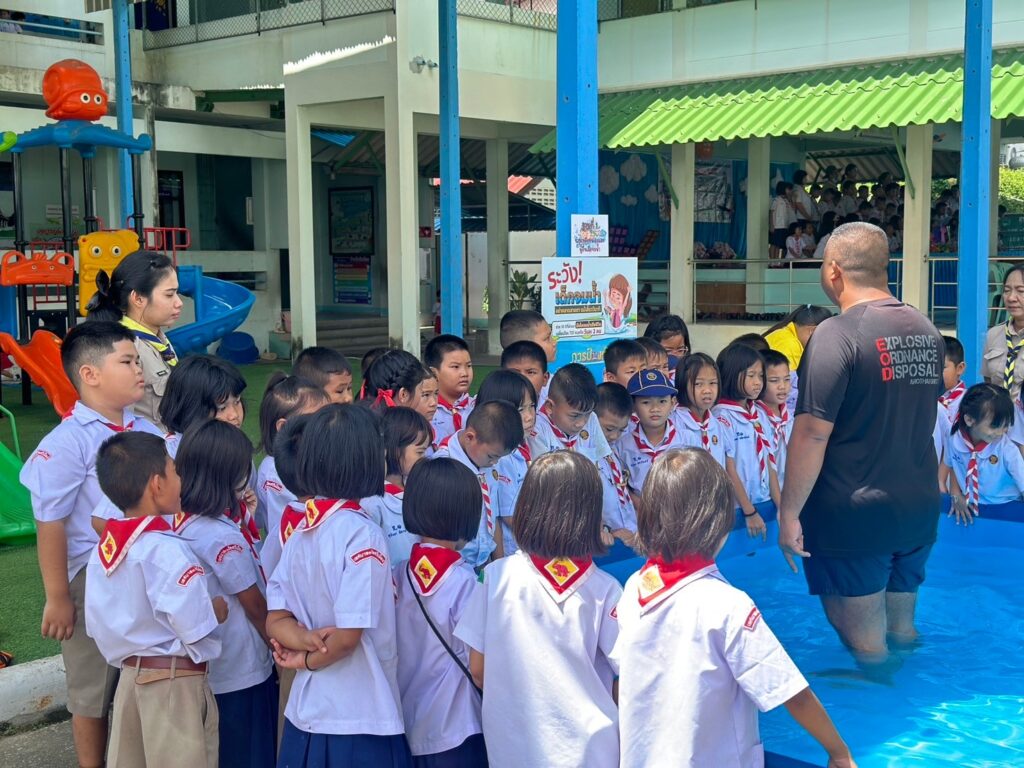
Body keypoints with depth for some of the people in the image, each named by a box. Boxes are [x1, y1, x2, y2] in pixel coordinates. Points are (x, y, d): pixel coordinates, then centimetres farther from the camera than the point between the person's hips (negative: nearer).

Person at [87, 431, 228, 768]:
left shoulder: (104, 548, 3)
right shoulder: (167, 551, -22)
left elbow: (96, 623, 11)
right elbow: (198, 630, -24)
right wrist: (218, 610, -4)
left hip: (129, 674, 8)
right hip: (175, 681, -7)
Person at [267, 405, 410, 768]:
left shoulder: (301, 530, 4)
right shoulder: (363, 533, -18)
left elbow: (276, 621, 4)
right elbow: (348, 635, -21)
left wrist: (307, 639, -13)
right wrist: (308, 660, -4)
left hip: (305, 712, 7)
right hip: (361, 719, -7)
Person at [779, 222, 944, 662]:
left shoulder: (837, 336, -17)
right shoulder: (926, 332, 7)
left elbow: (812, 433, -19)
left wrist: (789, 513, -13)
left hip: (854, 517, -7)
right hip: (920, 511, 7)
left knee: (865, 643, 4)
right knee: (902, 630, 20)